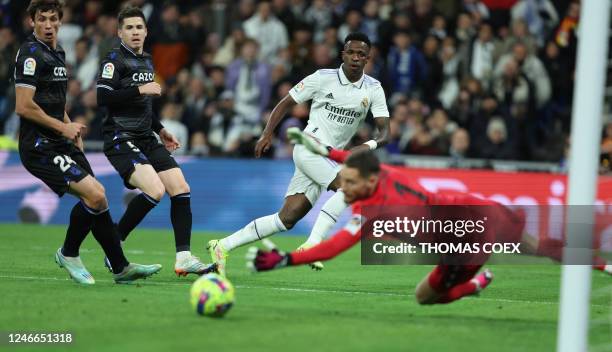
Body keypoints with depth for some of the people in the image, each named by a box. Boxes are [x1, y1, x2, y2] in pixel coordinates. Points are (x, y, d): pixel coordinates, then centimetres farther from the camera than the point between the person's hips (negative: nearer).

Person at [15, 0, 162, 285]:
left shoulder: (57, 53, 16)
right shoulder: (31, 53, -14)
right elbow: (23, 107, -20)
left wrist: (72, 128, 15)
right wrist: (63, 127, -12)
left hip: (61, 143, 9)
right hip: (40, 146, -9)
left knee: (97, 197, 9)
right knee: (94, 195, -18)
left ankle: (121, 268, 17)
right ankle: (68, 254, 3)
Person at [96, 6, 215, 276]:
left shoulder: (146, 61, 19)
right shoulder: (114, 59, -6)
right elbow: (102, 97, -19)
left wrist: (160, 129, 25)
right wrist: (140, 89, -20)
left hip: (146, 139, 8)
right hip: (121, 139, -8)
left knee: (181, 190, -4)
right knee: (155, 190, -24)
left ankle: (184, 258, -1)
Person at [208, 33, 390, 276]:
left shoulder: (373, 89, 4)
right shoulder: (323, 78, -5)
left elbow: (384, 130, 0)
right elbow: (286, 103, 4)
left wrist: (369, 145, -21)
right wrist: (268, 133, -7)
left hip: (330, 159, 5)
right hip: (309, 148, -5)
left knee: (287, 219, -1)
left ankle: (223, 246, 6)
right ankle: (311, 244, -24)